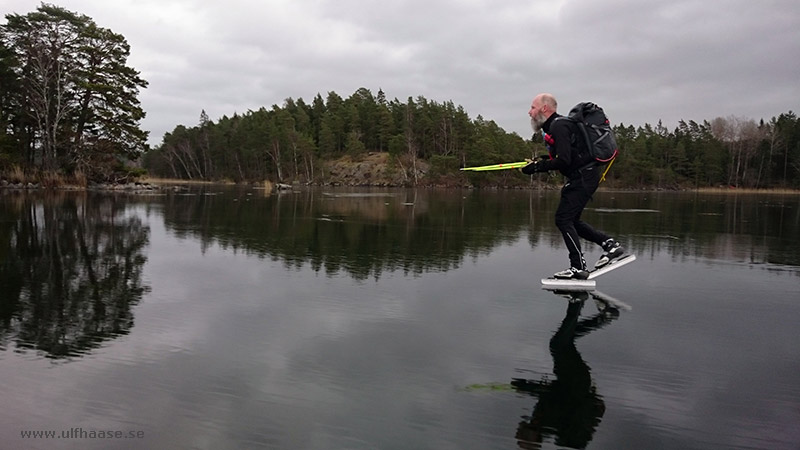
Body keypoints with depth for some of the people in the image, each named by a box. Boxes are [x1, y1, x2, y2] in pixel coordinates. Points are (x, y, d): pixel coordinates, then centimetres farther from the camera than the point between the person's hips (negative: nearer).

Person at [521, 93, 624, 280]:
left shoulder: (559, 126, -17)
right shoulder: (554, 125, 15)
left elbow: (563, 161, -24)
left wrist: (537, 167, -18)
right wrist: (540, 161, 11)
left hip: (583, 177, -10)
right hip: (583, 175, 10)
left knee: (563, 219, -9)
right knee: (570, 220, 13)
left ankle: (578, 267, -4)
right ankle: (610, 244, 16)